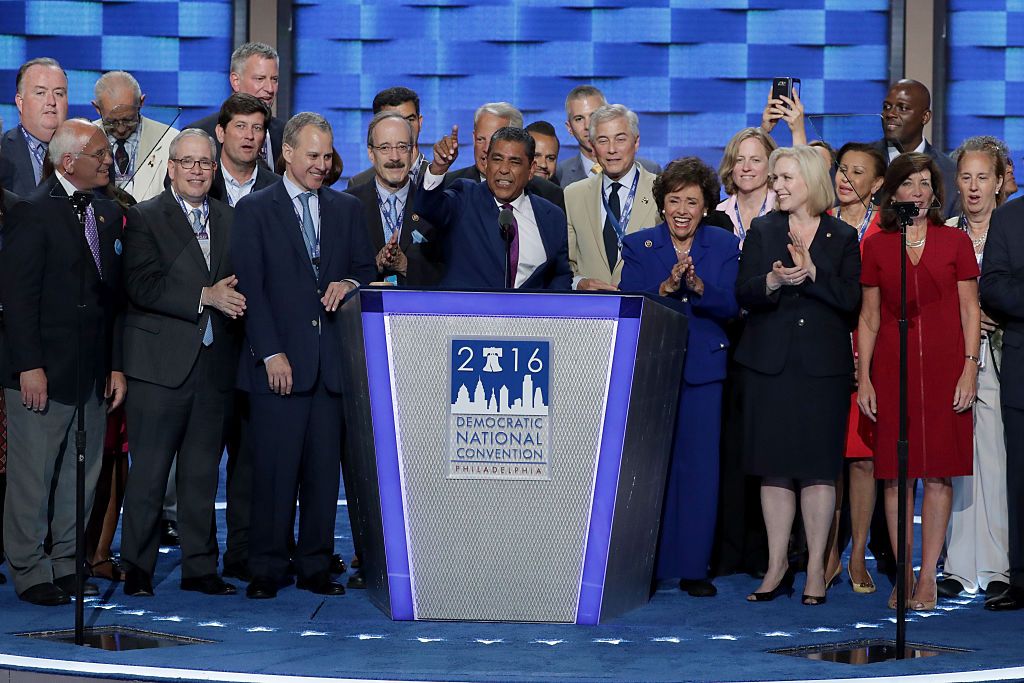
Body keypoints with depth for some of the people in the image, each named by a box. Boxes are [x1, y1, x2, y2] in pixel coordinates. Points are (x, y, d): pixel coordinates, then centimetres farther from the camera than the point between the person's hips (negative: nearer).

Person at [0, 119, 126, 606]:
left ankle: (66, 565, 21)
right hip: (43, 373, -7)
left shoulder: (108, 214, 13)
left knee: (82, 477, 11)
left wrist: (116, 364, 9)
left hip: (93, 376, 7)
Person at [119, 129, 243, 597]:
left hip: (215, 362, 5)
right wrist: (205, 296, -16)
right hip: (162, 361, -5)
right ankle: (137, 568, 5)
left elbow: (239, 284, 17)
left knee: (203, 472, 9)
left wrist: (232, 298, -4)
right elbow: (142, 286, -13)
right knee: (148, 471, -2)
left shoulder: (230, 220, 15)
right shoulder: (144, 218, -1)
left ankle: (200, 567, 15)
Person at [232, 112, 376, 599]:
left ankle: (315, 567, 11)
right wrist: (271, 353, -11)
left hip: (333, 359, 4)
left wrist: (350, 283, -8)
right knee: (274, 470, -4)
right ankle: (266, 570, 3)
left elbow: (367, 268, 17)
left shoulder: (347, 209, 16)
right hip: (278, 361, -3)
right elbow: (250, 287, -3)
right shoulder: (254, 210, 3)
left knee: (324, 469, 4)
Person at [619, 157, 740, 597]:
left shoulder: (724, 246, 6)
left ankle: (693, 567, 6)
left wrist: (698, 287, -24)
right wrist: (666, 287, -24)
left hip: (703, 369, 0)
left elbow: (731, 306, -6)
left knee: (700, 468, -1)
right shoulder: (638, 246, 4)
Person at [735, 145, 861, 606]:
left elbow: (851, 302, -3)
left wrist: (812, 273, -15)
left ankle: (816, 567, 4)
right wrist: (773, 282, -20)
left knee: (818, 467, -2)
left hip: (823, 365, -1)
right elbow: (743, 294, -1)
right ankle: (777, 565, 9)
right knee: (774, 468, 2)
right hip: (770, 363, 1)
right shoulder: (762, 232, 10)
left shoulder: (843, 238, 6)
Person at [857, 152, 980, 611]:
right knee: (895, 473, 0)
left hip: (943, 366, -1)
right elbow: (869, 317, 8)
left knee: (938, 473, -1)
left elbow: (969, 311, 5)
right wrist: (864, 378, 2)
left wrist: (970, 368, -5)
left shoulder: (955, 242, 6)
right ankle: (904, 577, 8)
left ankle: (928, 577, 4)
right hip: (891, 368, 1)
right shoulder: (877, 246, 7)